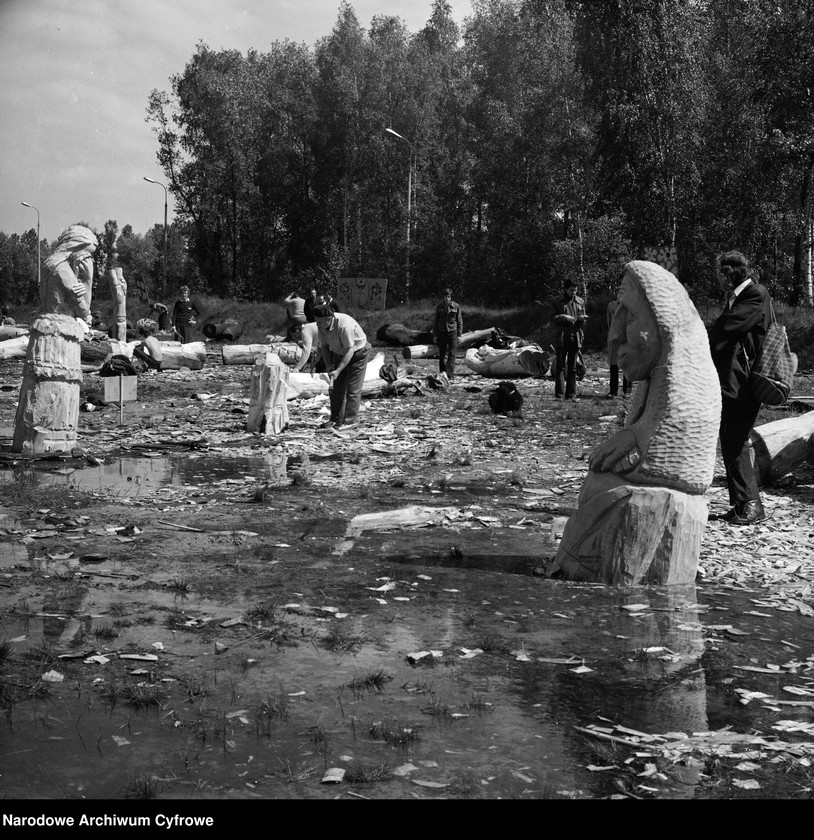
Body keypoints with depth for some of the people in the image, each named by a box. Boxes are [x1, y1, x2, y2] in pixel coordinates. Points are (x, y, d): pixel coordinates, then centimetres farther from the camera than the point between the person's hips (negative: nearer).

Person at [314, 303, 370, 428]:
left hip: (357, 354, -7)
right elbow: (324, 346, 1)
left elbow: (349, 350, -31)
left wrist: (338, 371, -33)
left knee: (353, 389, -7)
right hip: (339, 354, 7)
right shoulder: (321, 326, -14)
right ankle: (336, 419, 12)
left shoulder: (344, 325, -36)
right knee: (336, 388, 5)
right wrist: (328, 365, -11)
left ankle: (349, 421, -3)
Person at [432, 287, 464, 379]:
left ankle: (450, 375, -9)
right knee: (442, 354, 6)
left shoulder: (456, 306, -1)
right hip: (442, 332, 2)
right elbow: (436, 321, 9)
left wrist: (459, 334, -1)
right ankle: (442, 373, 15)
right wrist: (434, 335, 6)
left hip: (452, 331, -2)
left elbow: (459, 321, 3)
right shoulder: (439, 307, 3)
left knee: (451, 354, -7)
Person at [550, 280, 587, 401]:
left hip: (576, 336, 3)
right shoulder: (556, 301, 4)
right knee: (560, 365, -5)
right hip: (562, 336, -3)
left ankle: (571, 394, 7)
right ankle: (559, 394, -6)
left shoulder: (580, 302, 12)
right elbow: (553, 318, 0)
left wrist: (582, 319, -8)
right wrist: (564, 317, -15)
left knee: (572, 367, 4)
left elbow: (582, 323, 15)